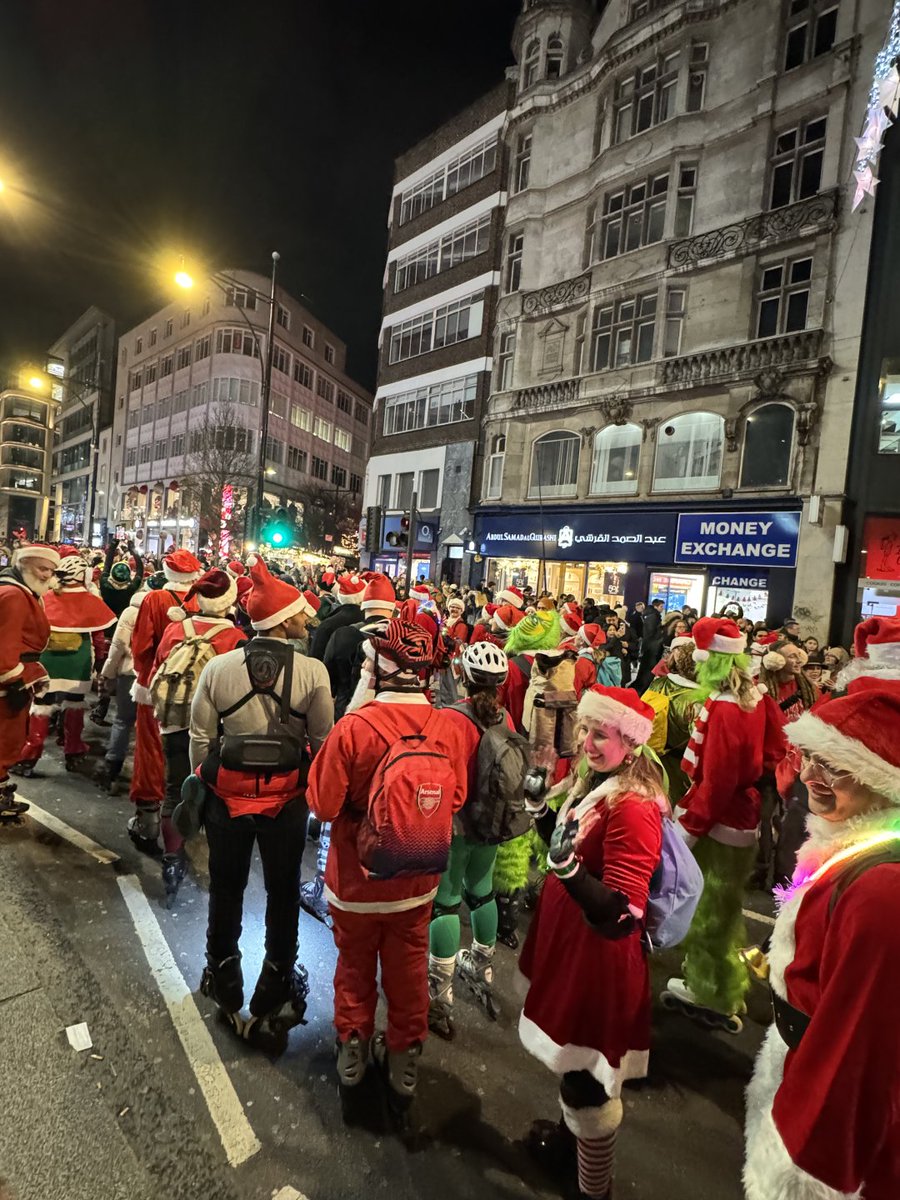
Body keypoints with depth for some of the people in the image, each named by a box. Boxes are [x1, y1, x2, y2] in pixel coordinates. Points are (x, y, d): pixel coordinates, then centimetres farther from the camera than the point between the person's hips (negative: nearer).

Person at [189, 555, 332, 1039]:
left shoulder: (218, 667, -11)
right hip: (286, 798, -2)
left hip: (227, 794, 2)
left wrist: (203, 782, 11)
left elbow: (200, 736, -4)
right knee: (283, 894, 19)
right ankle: (274, 994, 34)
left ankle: (224, 985, 43)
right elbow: (323, 740, -10)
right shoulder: (312, 671, -17)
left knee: (226, 891, 23)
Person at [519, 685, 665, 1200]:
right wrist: (540, 808, 0)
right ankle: (574, 1130, 55)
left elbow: (621, 914, -30)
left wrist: (567, 868, -44)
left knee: (589, 1073, 12)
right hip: (569, 937, 9)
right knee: (573, 1057, 29)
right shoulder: (594, 781, -1)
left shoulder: (634, 806, -28)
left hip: (599, 952, -8)